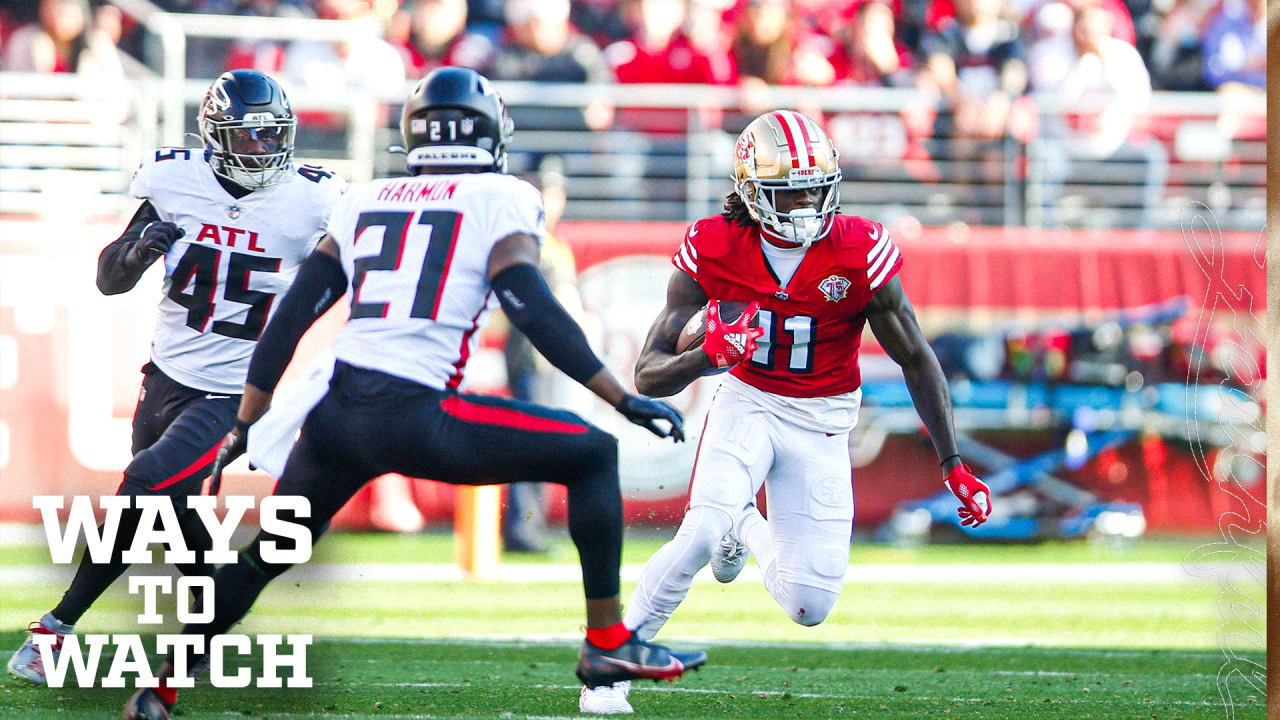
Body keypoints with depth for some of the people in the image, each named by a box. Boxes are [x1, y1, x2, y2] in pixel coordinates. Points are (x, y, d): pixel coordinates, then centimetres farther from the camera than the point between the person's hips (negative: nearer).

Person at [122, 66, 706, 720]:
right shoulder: (501, 200, 3)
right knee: (593, 455, 9)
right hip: (413, 420, -5)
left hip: (334, 414, 5)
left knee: (269, 552, 25)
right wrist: (626, 402, -4)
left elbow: (291, 317, 17)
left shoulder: (364, 202, 18)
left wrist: (246, 425, 22)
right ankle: (606, 642, 5)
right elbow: (535, 314, -7)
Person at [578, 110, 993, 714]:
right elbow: (649, 374, -15)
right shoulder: (714, 251, -17)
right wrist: (709, 358, -38)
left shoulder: (858, 253, -18)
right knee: (704, 531, -30)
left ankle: (750, 531, 29)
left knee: (810, 607, -5)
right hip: (747, 403, -1)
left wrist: (954, 466, -8)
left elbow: (916, 360, -6)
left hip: (821, 424, 1)